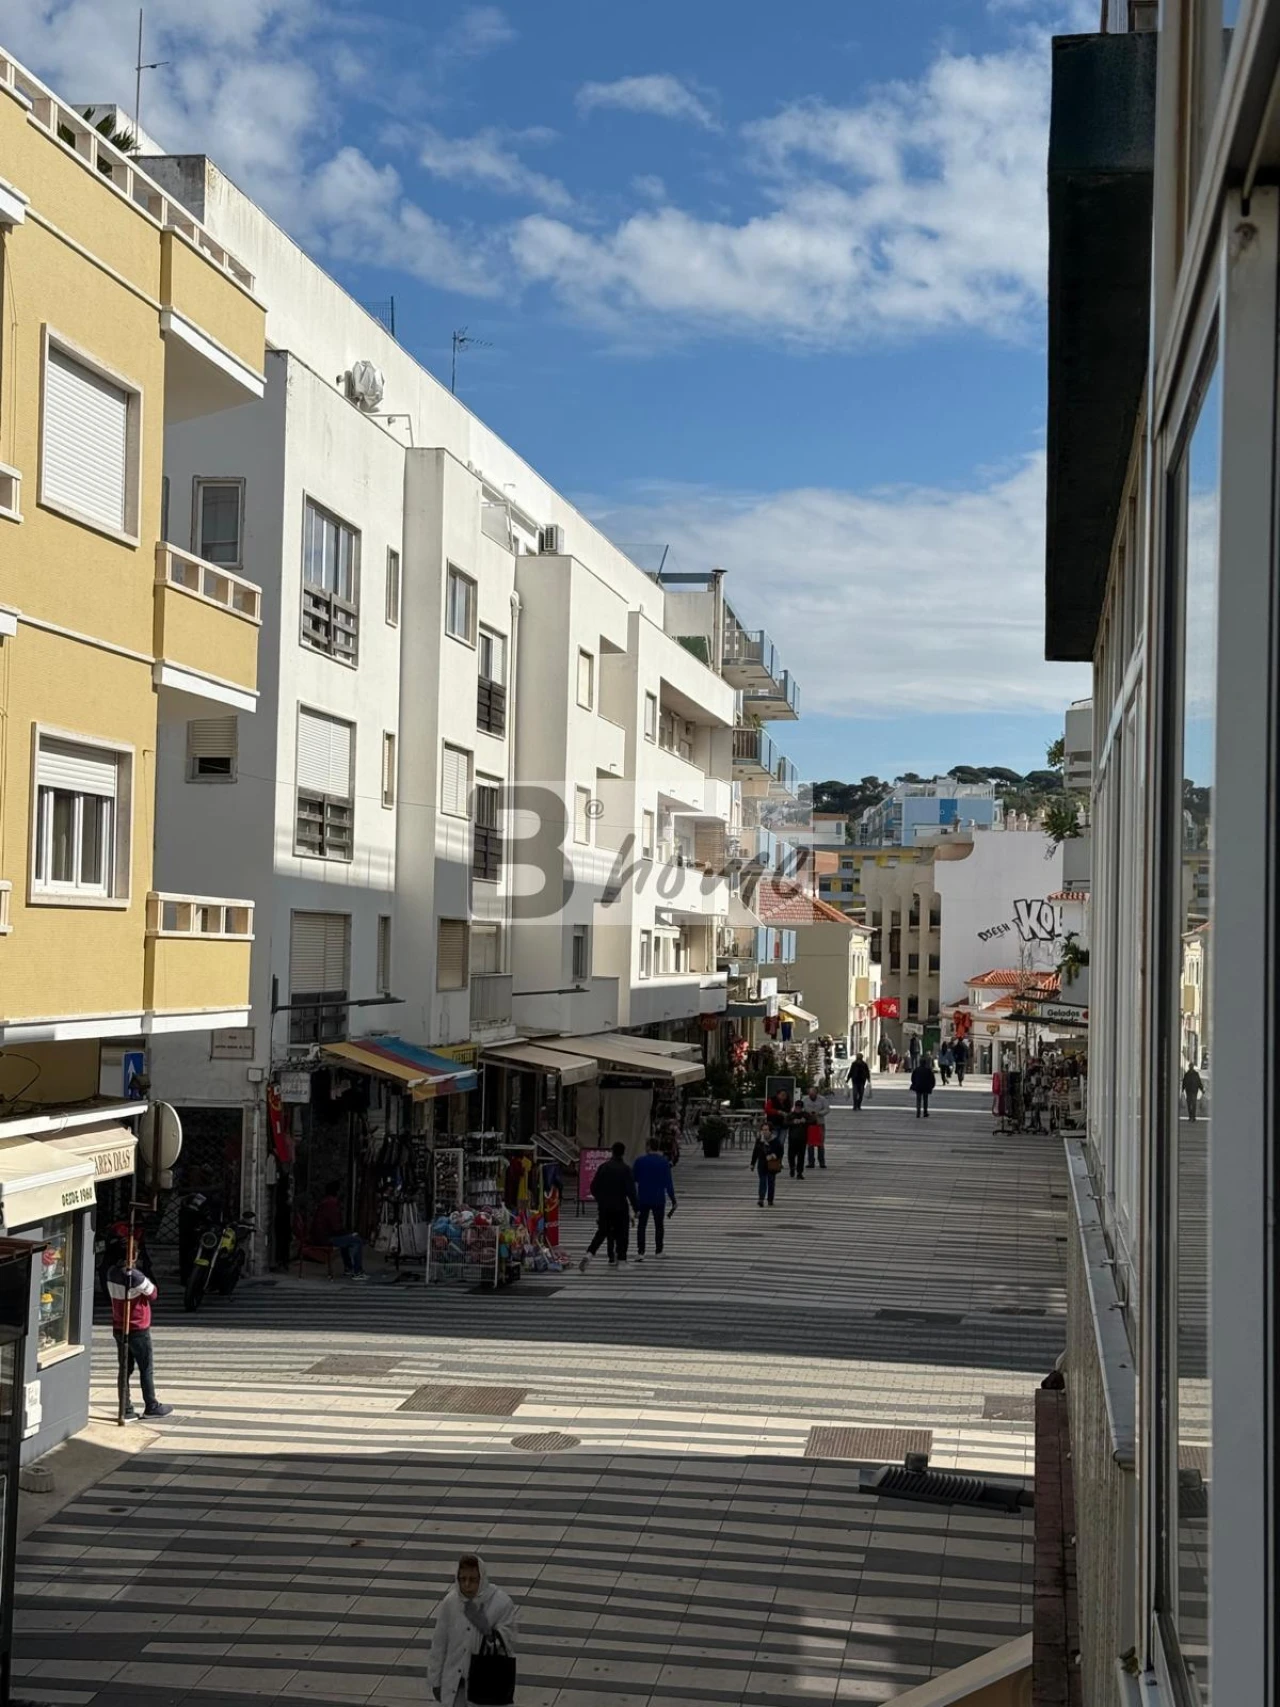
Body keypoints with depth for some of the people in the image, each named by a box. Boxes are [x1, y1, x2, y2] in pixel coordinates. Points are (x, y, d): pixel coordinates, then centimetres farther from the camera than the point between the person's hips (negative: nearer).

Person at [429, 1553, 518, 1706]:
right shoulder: (450, 1602, -11)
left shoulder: (501, 1603, -18)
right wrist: (436, 1680, 7)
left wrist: (487, 1629, -32)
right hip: (457, 1680, 2)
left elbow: (508, 1643, -15)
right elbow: (439, 1643, 0)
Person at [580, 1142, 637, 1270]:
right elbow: (630, 1190, -14)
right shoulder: (625, 1169, -10)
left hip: (604, 1206, 4)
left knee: (602, 1232, 12)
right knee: (622, 1233, 9)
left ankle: (589, 1254, -6)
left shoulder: (603, 1167, 1)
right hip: (620, 1207, -3)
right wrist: (635, 1208, -9)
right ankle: (621, 1259, 9)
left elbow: (594, 1187, 5)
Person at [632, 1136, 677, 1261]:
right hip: (659, 1199, 0)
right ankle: (658, 1251, 22)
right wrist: (673, 1200, -3)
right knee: (659, 1225, 15)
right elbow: (668, 1182, -7)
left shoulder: (640, 1160, -5)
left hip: (643, 1198, 0)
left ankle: (640, 1252, -9)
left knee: (641, 1225, 2)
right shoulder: (664, 1162, -7)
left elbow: (633, 1178, 4)